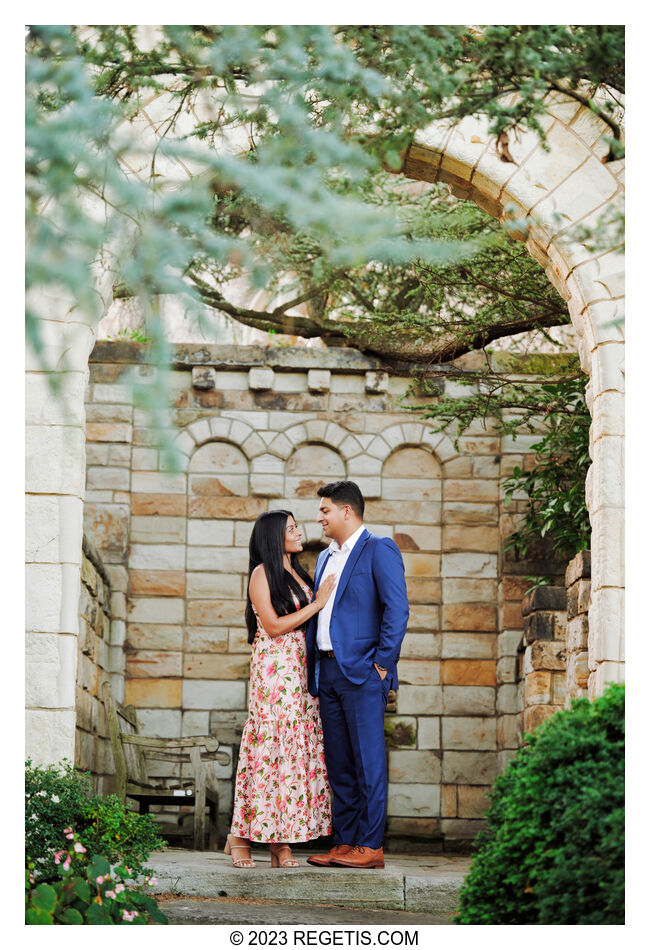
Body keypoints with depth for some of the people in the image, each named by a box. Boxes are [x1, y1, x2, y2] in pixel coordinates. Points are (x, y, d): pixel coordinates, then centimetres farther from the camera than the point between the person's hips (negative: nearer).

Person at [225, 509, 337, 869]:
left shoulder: (298, 573, 19)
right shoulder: (262, 574, -3)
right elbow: (274, 626, -11)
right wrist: (317, 604, -9)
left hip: (302, 669, 7)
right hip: (273, 667, -7)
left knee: (298, 748, 0)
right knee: (270, 746, -8)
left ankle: (281, 842, 0)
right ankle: (240, 836, -1)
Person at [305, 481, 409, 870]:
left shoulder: (379, 550, -5)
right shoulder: (326, 557, 20)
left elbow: (397, 609, -13)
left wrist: (382, 663, -14)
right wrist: (313, 669, 14)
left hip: (361, 672, -8)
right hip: (328, 671, 8)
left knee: (368, 761, -6)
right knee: (338, 764, 9)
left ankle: (371, 847, -3)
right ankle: (344, 843, 13)